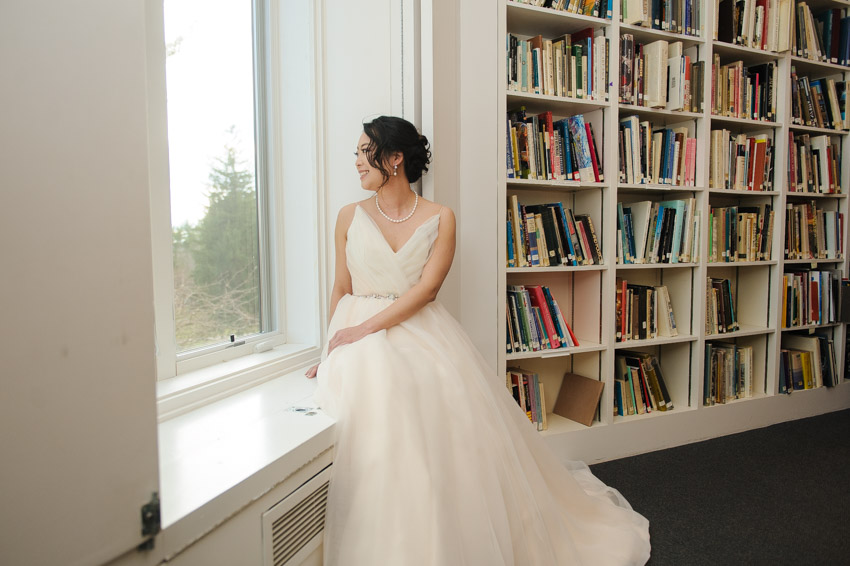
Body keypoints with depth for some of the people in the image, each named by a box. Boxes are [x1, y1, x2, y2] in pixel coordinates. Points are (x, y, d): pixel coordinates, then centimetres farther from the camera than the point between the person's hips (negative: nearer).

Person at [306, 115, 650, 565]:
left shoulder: (439, 218, 1)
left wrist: (365, 328, -16)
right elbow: (342, 289, 10)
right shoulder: (350, 216, 8)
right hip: (359, 339, 1)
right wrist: (333, 350, 2)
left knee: (456, 441, -10)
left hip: (425, 338, 0)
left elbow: (426, 288, -9)